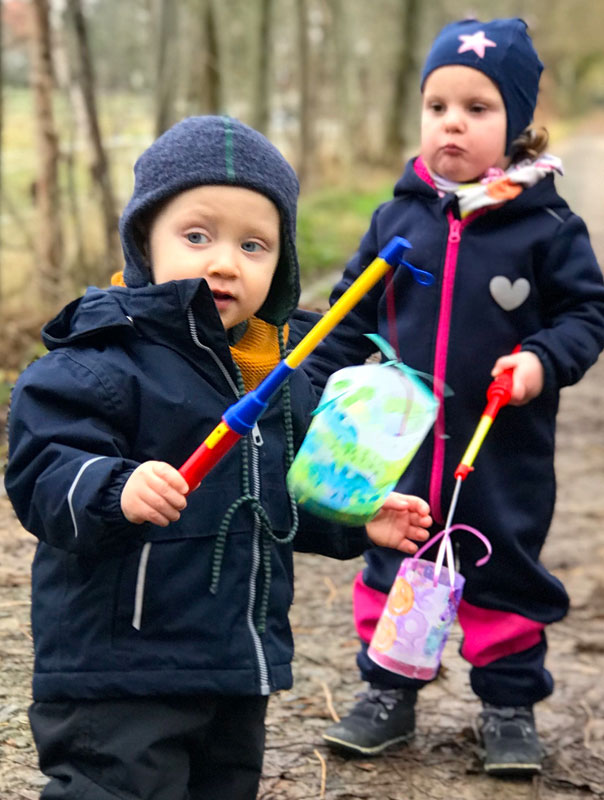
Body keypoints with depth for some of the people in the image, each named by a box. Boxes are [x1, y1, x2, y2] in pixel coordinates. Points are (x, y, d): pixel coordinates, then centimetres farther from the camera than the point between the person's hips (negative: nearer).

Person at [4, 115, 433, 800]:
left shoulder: (286, 371, 10)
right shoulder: (105, 359, -15)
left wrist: (357, 519, 12)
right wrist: (117, 491, -40)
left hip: (239, 669, 8)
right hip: (119, 668, -8)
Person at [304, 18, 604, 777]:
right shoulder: (397, 218, 0)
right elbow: (351, 319, 8)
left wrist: (543, 360, -20)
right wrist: (311, 395, 4)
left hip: (505, 451, -2)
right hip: (402, 444, 3)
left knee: (505, 573, 9)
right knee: (392, 565, 13)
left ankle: (509, 704, 25)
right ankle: (387, 693, 30)